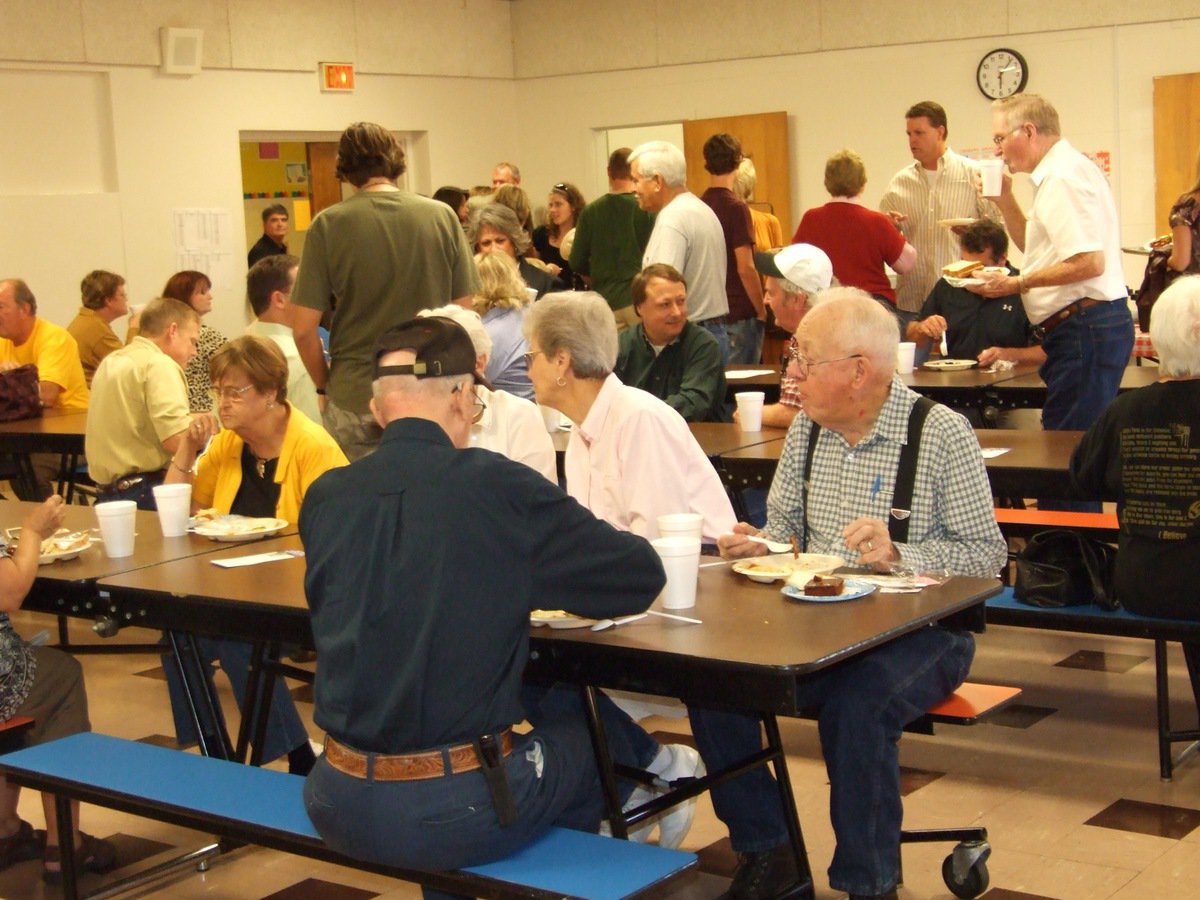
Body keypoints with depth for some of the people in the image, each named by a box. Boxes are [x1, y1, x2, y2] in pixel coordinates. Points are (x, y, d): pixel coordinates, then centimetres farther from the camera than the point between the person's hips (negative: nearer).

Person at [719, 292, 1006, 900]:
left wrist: (899, 555, -24)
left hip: (918, 631, -5)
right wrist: (755, 544, -5)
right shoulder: (807, 428, 9)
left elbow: (986, 553, -10)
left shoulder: (941, 433, -8)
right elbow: (784, 526, 18)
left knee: (855, 700, -35)